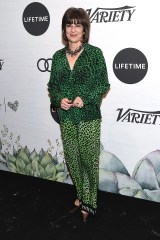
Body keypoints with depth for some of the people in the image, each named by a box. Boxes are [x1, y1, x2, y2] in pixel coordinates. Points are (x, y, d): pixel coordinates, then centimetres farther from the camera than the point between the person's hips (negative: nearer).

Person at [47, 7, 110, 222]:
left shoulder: (94, 53, -5)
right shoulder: (58, 56, 7)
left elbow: (104, 84, -5)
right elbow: (52, 85, 10)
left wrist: (85, 98, -19)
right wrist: (59, 99, -10)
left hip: (89, 117, -4)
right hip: (66, 117, 4)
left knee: (88, 158, 1)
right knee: (72, 158, 12)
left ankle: (88, 203, 17)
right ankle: (81, 195, 33)